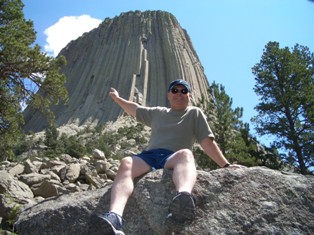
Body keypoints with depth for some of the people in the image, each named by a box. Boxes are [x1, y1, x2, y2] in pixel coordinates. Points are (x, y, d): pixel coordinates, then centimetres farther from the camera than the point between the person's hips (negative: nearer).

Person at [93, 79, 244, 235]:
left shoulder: (195, 113, 19)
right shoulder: (157, 113, 31)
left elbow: (207, 142, 10)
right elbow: (135, 109, 45)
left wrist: (225, 165, -1)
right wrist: (117, 98, 52)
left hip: (173, 158, -3)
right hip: (149, 155, 4)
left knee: (185, 154, -40)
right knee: (126, 163, -31)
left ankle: (184, 199, -73)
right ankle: (114, 217, -54)